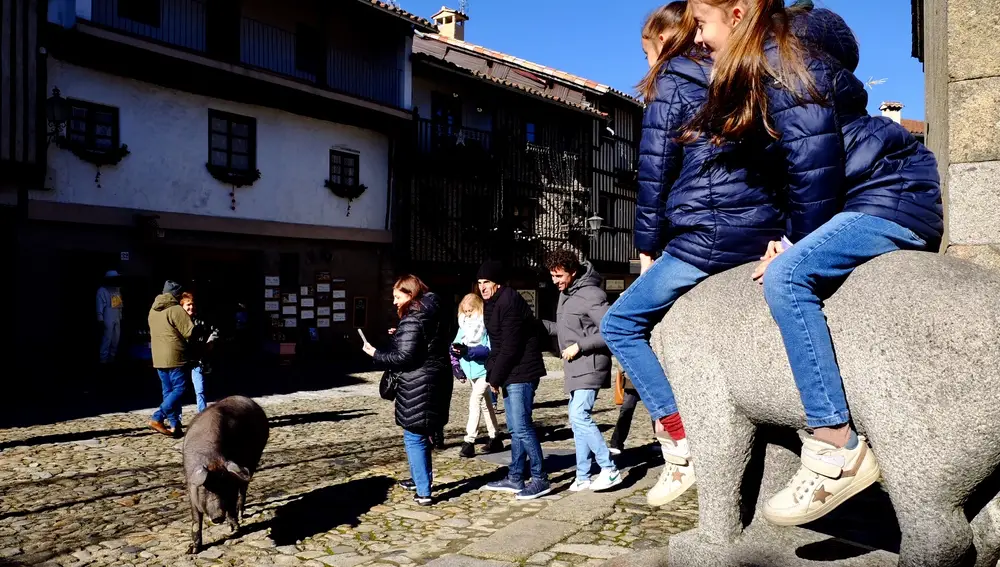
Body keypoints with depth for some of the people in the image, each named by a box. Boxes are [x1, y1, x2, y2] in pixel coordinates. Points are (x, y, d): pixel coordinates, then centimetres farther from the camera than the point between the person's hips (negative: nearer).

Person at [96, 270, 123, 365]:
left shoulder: (117, 289, 14)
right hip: (108, 320, -7)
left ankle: (112, 358, 19)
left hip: (117, 319, 7)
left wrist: (120, 318, 15)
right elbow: (100, 306, -9)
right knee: (107, 340, -6)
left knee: (115, 340, 10)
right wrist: (100, 320, -12)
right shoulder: (102, 290, -6)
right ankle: (104, 359, 0)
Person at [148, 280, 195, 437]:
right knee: (178, 389, -2)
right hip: (174, 357, -8)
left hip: (158, 357, 8)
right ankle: (157, 419, -11)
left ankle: (174, 425, 13)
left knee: (168, 391, 12)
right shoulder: (176, 310, -13)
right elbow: (190, 332, -15)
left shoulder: (153, 309, 13)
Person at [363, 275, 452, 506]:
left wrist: (376, 354, -9)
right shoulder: (433, 315, 12)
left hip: (418, 386, -9)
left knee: (414, 439, -3)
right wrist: (400, 337, 21)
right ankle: (421, 479, 35)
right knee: (422, 435, 22)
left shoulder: (411, 321, -17)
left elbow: (404, 357, -21)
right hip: (437, 380, 10)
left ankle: (424, 492, -2)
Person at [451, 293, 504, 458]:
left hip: (485, 370, -8)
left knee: (475, 401, -18)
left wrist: (468, 351, -29)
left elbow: (490, 349, -22)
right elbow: (456, 345, 5)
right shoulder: (464, 326, 7)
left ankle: (469, 442, -18)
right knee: (485, 404, 16)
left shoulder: (487, 325, -14)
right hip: (472, 371, 8)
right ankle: (495, 439, 28)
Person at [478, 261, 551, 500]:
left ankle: (540, 479, 1)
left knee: (521, 427, -9)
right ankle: (515, 478, 23)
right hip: (511, 375, 10)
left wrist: (495, 377, -15)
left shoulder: (509, 303, -17)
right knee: (515, 428, 14)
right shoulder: (493, 304, 14)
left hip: (521, 374, -10)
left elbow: (510, 346, -21)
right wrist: (491, 372, 7)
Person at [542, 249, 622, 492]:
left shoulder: (591, 295, -17)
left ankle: (609, 469, -7)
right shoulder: (565, 294, 13)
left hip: (590, 366, -10)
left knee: (580, 416, -17)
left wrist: (579, 347, -19)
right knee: (578, 420, 11)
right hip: (575, 368, 10)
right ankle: (583, 477, 18)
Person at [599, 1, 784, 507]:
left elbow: (655, 176, -3)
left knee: (620, 323, 3)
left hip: (708, 233, -8)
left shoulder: (670, 87, 1)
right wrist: (781, 231, 21)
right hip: (764, 229, 8)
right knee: (670, 314, 26)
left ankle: (680, 443, -6)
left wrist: (647, 247, 5)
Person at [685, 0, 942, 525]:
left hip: (896, 196, -11)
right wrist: (791, 239, 6)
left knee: (786, 276, -28)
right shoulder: (773, 59, 16)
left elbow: (813, 167, -19)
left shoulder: (780, 62, -14)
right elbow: (797, 165, 15)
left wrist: (795, 243, -7)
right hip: (873, 197, 11)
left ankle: (837, 449, -27)